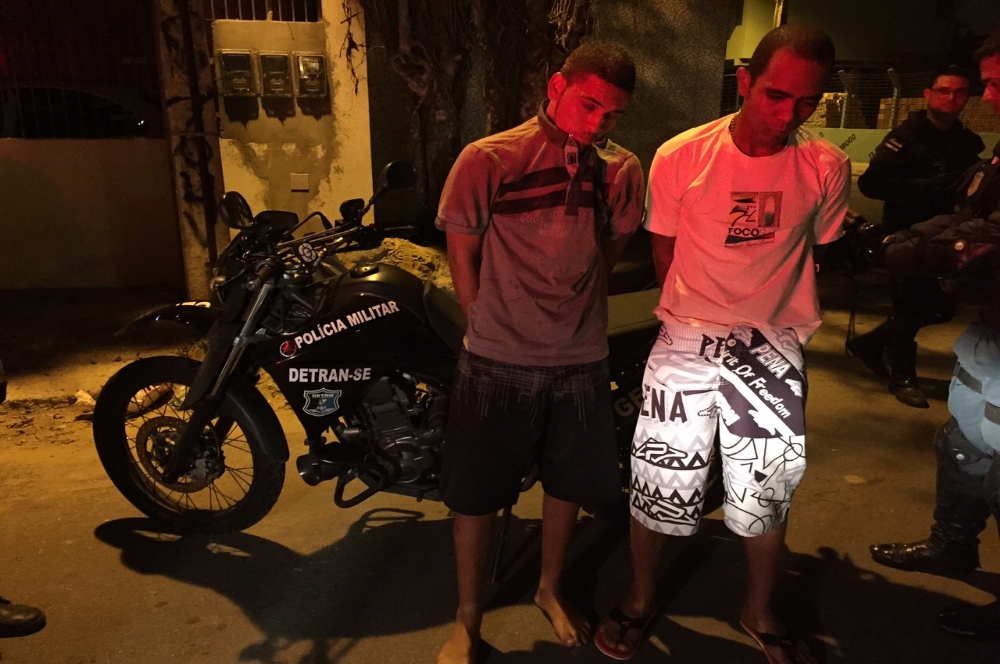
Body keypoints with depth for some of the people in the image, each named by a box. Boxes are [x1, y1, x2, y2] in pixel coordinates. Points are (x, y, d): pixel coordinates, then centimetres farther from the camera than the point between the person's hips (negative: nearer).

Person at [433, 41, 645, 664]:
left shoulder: (622, 170, 0)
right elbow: (462, 253, -3)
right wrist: (495, 329, 0)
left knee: (570, 483, 19)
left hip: (583, 361, 4)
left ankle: (550, 588, 45)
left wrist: (580, 312, 8)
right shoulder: (488, 160, -11)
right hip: (499, 364, -3)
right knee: (477, 493, 9)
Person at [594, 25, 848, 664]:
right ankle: (642, 594, 34)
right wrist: (700, 312, 9)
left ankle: (760, 609, 38)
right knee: (660, 478, 8)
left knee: (769, 491, 13)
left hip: (773, 346, 2)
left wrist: (770, 317, 11)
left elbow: (816, 249, 10)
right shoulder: (681, 156, -10)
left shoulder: (828, 167, -7)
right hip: (688, 339, -1)